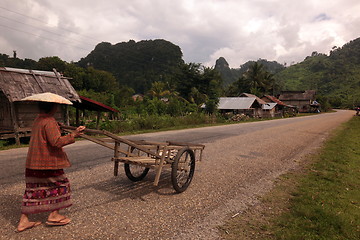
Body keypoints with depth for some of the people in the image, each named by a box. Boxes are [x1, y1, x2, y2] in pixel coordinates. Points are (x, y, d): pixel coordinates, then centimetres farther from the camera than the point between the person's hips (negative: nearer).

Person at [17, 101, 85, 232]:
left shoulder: (37, 120, 13)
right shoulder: (49, 122, -18)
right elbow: (57, 142, -24)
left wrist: (57, 127, 22)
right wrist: (73, 134, -23)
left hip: (33, 162, 9)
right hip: (48, 162, -9)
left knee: (33, 189, 14)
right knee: (59, 184, 7)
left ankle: (23, 221, 19)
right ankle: (54, 215, 12)